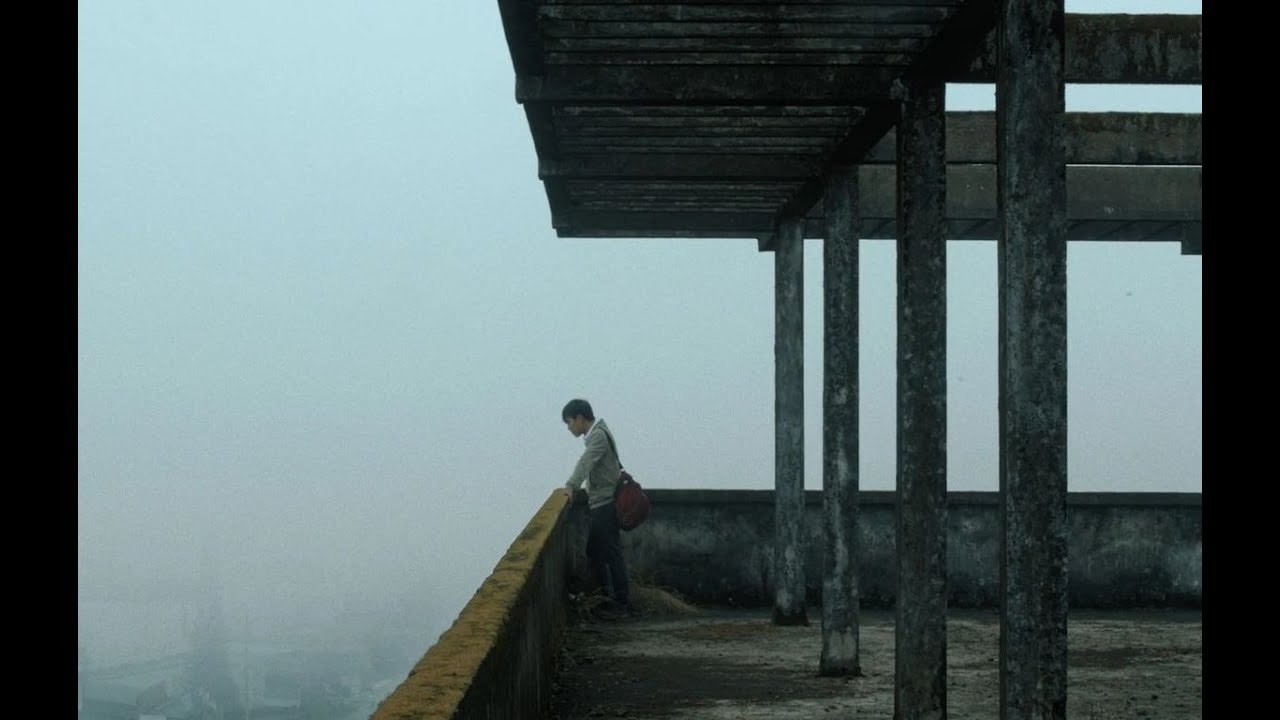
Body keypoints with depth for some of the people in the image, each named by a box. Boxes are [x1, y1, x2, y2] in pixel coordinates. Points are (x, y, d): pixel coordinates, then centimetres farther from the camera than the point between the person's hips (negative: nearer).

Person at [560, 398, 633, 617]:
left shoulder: (598, 436, -15)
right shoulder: (596, 434, 17)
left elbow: (586, 462, -31)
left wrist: (571, 486, -44)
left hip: (606, 505, -10)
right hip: (598, 504, 10)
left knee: (612, 554, -7)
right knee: (594, 552, 11)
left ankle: (622, 603, -4)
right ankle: (605, 597, 16)